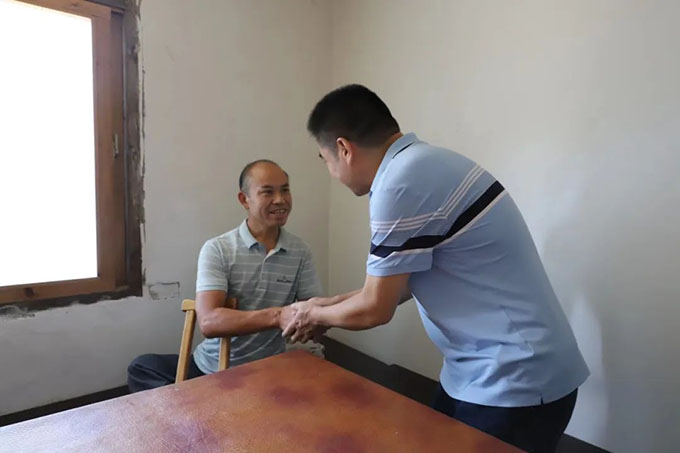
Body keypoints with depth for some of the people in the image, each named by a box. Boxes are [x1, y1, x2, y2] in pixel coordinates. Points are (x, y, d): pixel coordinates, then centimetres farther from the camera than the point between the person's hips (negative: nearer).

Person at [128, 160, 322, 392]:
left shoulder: (300, 251, -2)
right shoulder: (217, 249, -11)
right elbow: (208, 322, -22)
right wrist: (277, 316, -35)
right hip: (210, 367, -1)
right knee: (142, 367, -16)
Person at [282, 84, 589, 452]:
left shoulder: (402, 182, -24)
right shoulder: (421, 164, 6)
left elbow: (375, 308, -15)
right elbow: (396, 284, 14)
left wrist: (314, 314, 4)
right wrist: (327, 306, 19)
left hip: (515, 381, -9)